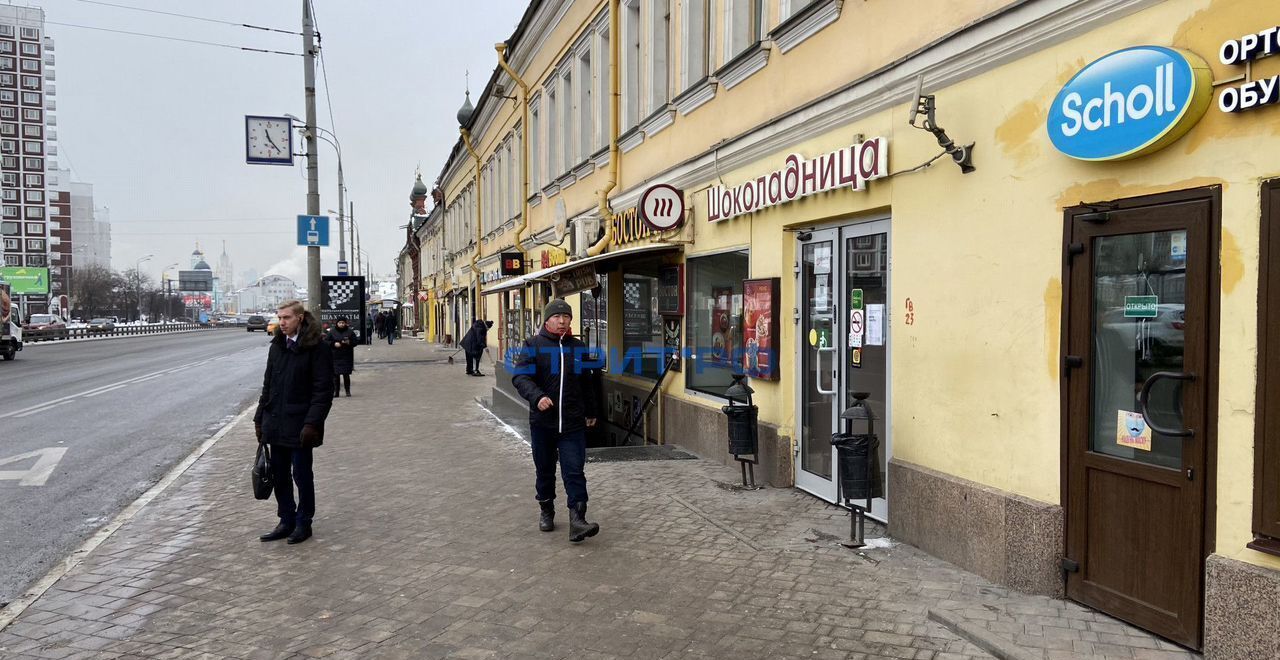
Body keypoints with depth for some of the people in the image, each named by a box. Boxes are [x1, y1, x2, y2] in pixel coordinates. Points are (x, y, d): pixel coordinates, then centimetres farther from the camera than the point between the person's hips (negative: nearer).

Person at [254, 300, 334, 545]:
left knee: (302, 474, 5)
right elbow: (268, 385, 16)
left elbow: (323, 390, -14)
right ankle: (287, 521, 26)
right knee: (279, 475, 13)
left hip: (299, 425, -6)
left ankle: (303, 523, 19)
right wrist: (260, 418, 12)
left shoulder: (317, 348, -11)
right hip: (276, 425, 6)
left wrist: (312, 423, -19)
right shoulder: (277, 346, 10)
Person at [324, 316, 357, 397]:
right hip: (335, 357, 0)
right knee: (335, 375, -1)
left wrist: (349, 342, -13)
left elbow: (355, 342, 8)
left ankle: (348, 391, 10)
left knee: (346, 375, 0)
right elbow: (325, 341, 3)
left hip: (346, 357, 0)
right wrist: (334, 344, -12)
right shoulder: (331, 332, 4)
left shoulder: (350, 332, 6)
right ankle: (335, 392, 5)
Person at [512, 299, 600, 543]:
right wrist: (537, 397, -30)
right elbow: (520, 376, -12)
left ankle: (577, 520, -8)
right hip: (542, 421, -1)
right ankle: (546, 511, 32)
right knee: (545, 470, 14)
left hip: (573, 422, 1)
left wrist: (592, 412, 24)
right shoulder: (532, 345, -1)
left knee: (574, 472, -7)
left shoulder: (579, 347, 8)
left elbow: (587, 383, 18)